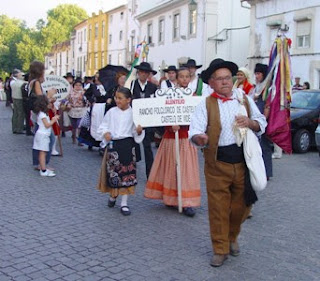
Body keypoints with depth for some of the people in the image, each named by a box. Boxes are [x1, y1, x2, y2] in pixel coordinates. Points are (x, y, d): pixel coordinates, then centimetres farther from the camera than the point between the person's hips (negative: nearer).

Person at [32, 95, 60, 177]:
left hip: (42, 135, 10)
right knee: (43, 152, -9)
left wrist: (53, 119, 11)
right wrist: (54, 120, -7)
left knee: (42, 153, 13)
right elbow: (47, 125, -16)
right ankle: (43, 171, -9)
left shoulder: (40, 113, 14)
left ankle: (43, 168, 19)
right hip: (42, 135, -10)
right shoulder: (42, 114, -15)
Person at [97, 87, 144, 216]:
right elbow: (103, 126, 9)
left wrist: (139, 131, -21)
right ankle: (113, 195, 37)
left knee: (126, 173, 1)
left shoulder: (133, 113, -2)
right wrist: (105, 133, -10)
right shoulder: (112, 112, 2)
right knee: (113, 172, 8)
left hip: (127, 144, -1)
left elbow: (136, 134, 0)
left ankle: (124, 203, 11)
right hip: (113, 144, 1)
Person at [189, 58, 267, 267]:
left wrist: (250, 123, -10)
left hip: (243, 161, 3)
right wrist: (199, 137, -36)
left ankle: (232, 237, 41)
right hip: (217, 163, -2)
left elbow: (262, 124, 12)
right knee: (218, 207, 4)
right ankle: (220, 249, 21)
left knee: (241, 204, 13)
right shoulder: (206, 104, 0)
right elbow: (195, 130, -12)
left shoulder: (245, 99, 9)